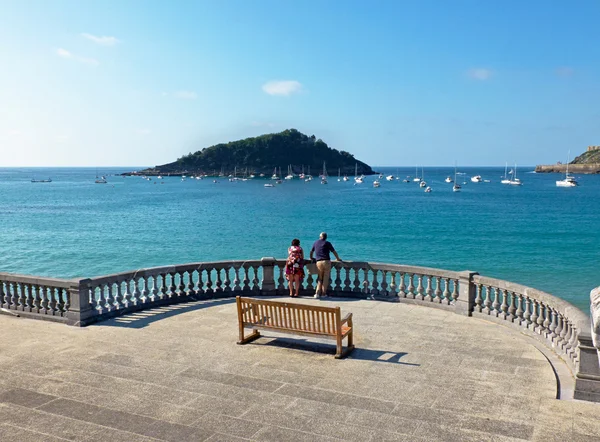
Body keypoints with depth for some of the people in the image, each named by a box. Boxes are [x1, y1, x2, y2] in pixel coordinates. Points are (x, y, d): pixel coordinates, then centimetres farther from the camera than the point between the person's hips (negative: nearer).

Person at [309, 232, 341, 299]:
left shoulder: (316, 242, 16)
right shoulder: (327, 243, 5)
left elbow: (311, 252, 27)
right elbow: (334, 252, 6)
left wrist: (311, 258, 44)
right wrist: (338, 258, 20)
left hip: (318, 262, 3)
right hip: (326, 261, -3)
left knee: (319, 278, 10)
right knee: (326, 278, 4)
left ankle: (317, 293, -2)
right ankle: (323, 293, 4)